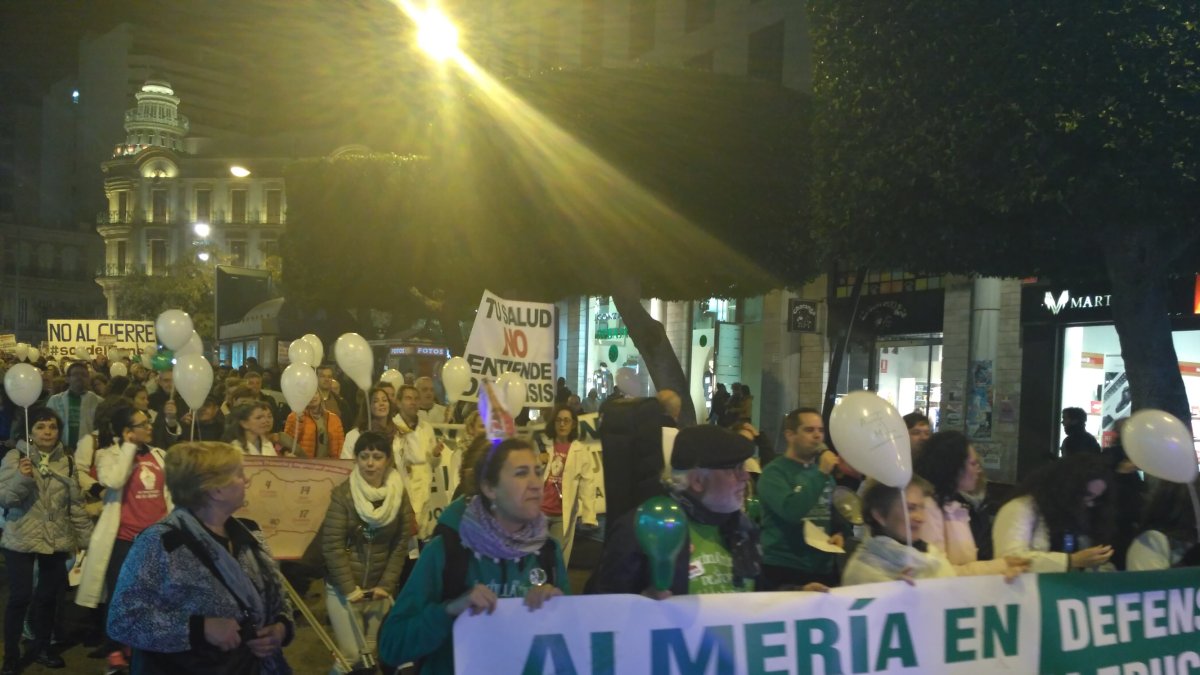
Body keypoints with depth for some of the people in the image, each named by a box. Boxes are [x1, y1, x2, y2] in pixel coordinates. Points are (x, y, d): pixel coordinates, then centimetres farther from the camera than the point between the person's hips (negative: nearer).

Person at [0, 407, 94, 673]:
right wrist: (22, 478, -27)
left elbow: (76, 502, 8)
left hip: (57, 540, 4)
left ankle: (41, 647, 30)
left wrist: (85, 537, 8)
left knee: (49, 595, 12)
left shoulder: (67, 460, 5)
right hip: (21, 540, -3)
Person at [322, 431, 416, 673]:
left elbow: (401, 544, 0)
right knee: (352, 654, -8)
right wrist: (350, 589, -14)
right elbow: (332, 545, -12)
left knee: (374, 653, 6)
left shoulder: (399, 494, -1)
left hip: (379, 588, 3)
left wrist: (386, 585, -7)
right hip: (342, 587, -3)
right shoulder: (342, 494, -10)